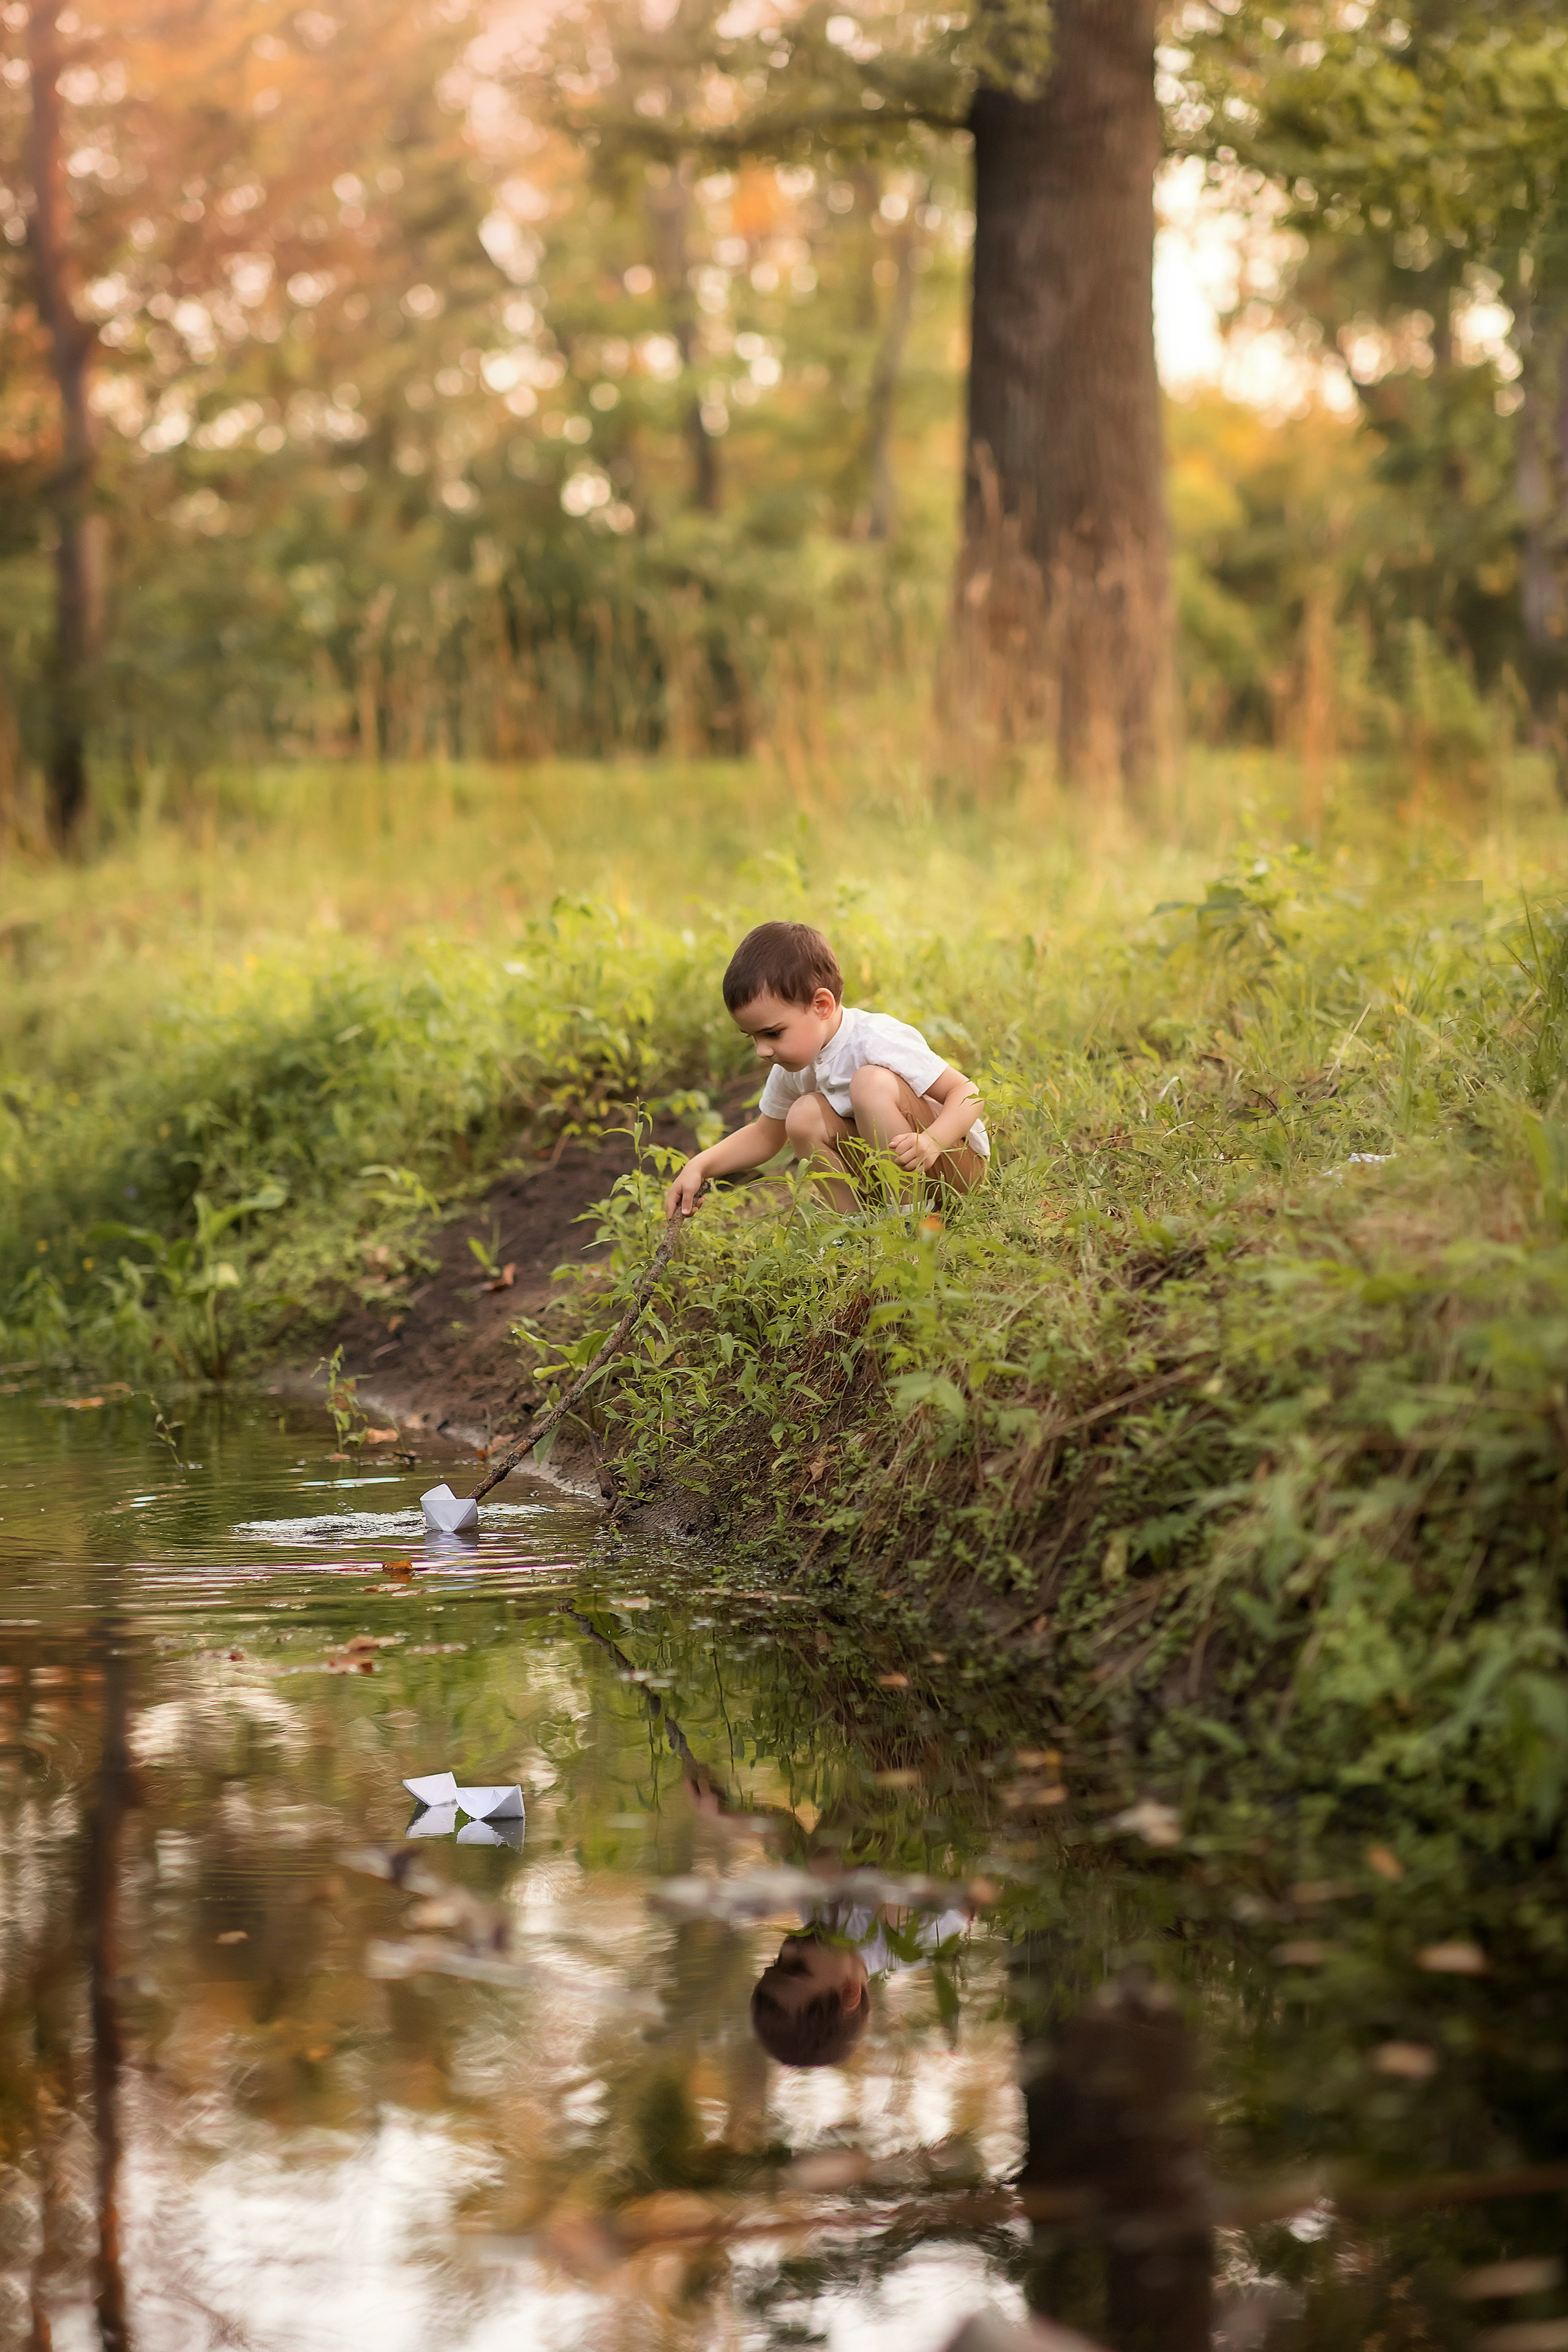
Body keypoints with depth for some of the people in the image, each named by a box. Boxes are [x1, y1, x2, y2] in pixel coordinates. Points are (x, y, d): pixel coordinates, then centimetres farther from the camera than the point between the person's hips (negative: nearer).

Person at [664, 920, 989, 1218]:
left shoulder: (877, 1041, -24)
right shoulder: (792, 1065, 0)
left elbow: (967, 1094, -24)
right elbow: (764, 1136, 17)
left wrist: (931, 1142, -42)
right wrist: (699, 1167, 2)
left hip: (958, 1158, -7)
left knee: (872, 1081, -29)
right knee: (805, 1117, -10)